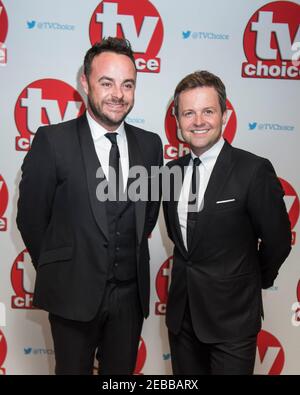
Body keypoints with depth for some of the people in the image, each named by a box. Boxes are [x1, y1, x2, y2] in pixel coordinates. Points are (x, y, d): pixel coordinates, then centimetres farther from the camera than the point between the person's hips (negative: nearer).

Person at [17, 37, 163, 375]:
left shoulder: (149, 144, 0)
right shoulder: (53, 141, -11)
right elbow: (30, 216, -5)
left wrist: (132, 259, 11)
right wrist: (57, 270, 3)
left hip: (131, 292, 4)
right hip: (74, 293, -3)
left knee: (121, 373, 21)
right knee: (73, 370, 17)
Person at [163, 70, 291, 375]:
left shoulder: (254, 170, -16)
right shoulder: (172, 171, 2)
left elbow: (277, 240, -6)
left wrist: (252, 281, 7)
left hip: (232, 315, -5)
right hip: (181, 312, 5)